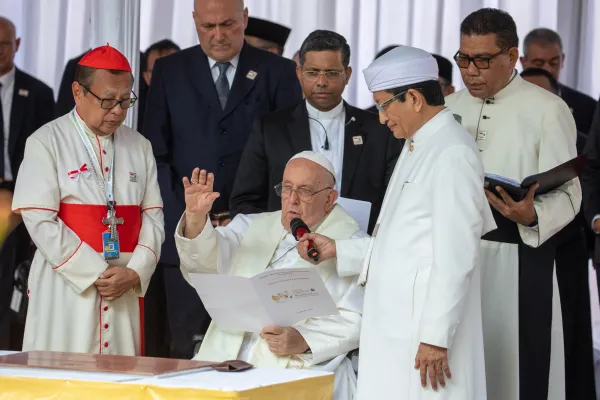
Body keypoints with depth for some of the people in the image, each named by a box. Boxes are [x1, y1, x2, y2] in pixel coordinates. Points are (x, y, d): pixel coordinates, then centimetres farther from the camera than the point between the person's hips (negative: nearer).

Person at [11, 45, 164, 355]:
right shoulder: (46, 143, -2)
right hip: (68, 287, -4)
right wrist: (95, 273, -13)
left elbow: (153, 216, 8)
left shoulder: (139, 147, 13)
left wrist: (135, 272, -9)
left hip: (126, 290, 4)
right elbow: (40, 221, -10)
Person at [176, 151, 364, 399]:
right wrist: (196, 217, -17)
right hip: (227, 360, 4)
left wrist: (303, 340, -19)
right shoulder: (255, 227, 19)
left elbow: (357, 321, -5)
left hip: (298, 370, -4)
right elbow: (210, 258, 3)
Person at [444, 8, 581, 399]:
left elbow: (567, 193, -10)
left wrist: (532, 216, -29)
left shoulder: (547, 109, -6)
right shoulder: (448, 108, 13)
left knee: (513, 362, -3)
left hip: (518, 259, -5)